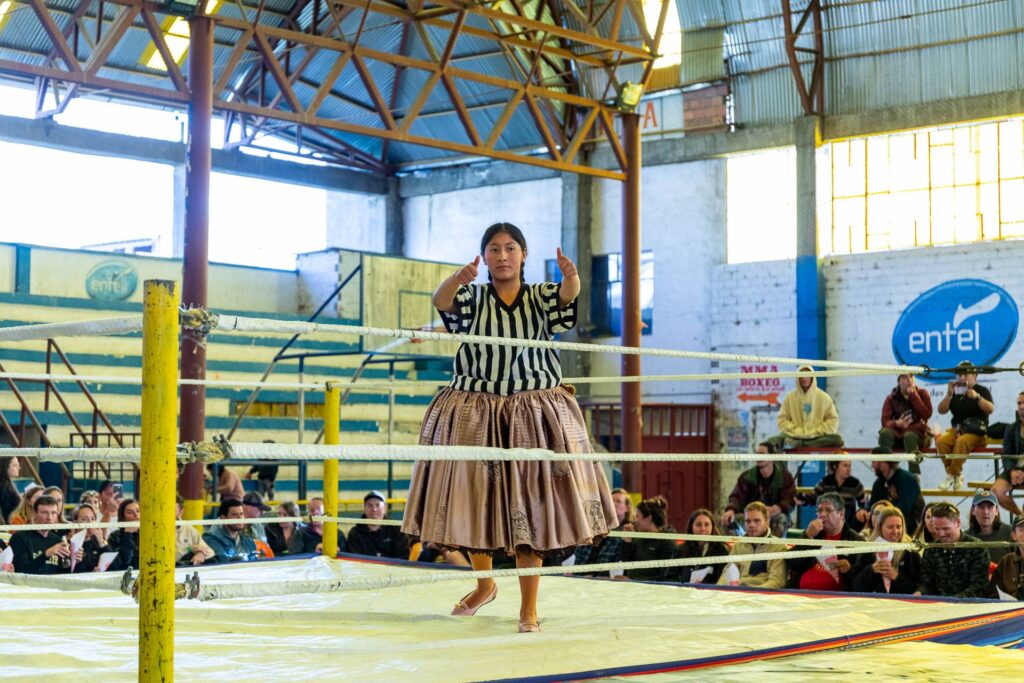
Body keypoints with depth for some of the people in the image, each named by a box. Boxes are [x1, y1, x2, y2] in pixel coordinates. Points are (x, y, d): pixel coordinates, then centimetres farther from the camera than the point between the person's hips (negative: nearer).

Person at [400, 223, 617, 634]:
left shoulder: (541, 297, 4)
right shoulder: (472, 297, 4)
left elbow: (568, 295, -18)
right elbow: (442, 301, -18)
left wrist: (570, 277, -43)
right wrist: (458, 279, -41)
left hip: (534, 415, -1)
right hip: (474, 414, 1)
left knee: (529, 508, -2)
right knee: (472, 502, 7)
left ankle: (528, 609, 5)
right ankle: (485, 584, 32)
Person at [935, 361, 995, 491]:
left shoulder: (982, 390, 5)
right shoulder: (955, 392, 14)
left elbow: (990, 409, -10)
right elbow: (941, 410, 7)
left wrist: (977, 397, -24)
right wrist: (949, 395, -6)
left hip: (977, 432, -4)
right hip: (957, 429, 4)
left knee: (962, 441, -37)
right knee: (941, 441, -28)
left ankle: (953, 474, -25)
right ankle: (957, 475, -20)